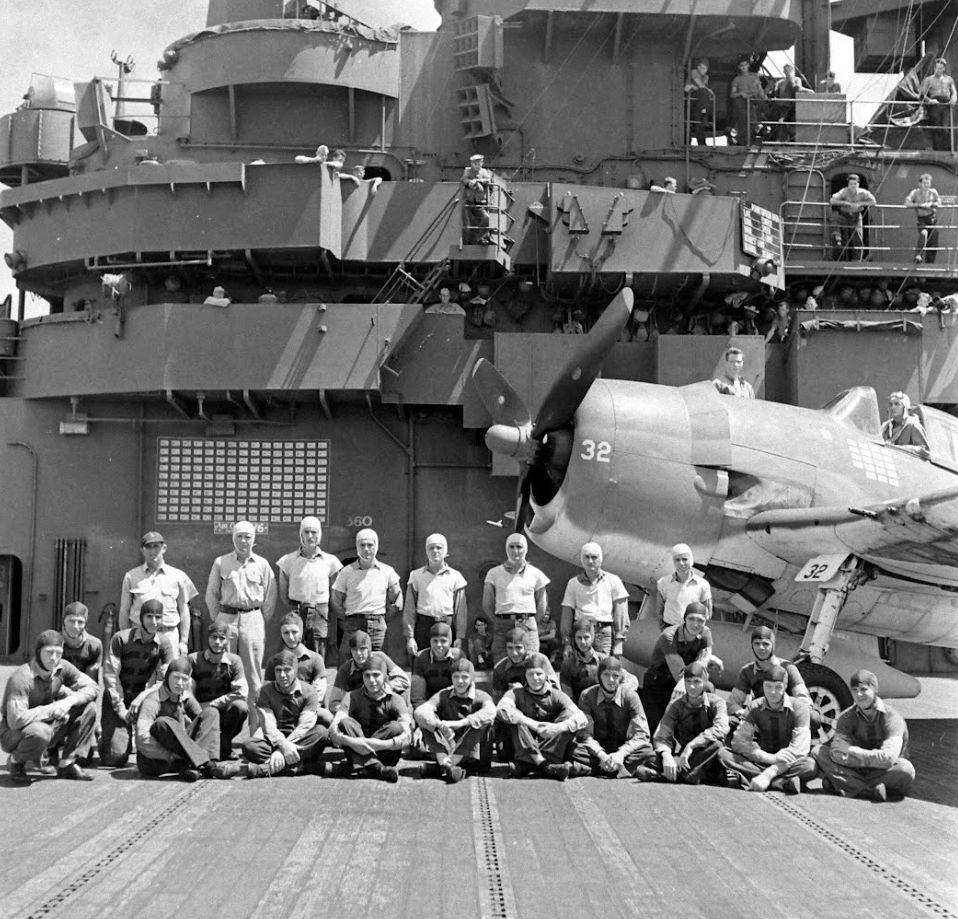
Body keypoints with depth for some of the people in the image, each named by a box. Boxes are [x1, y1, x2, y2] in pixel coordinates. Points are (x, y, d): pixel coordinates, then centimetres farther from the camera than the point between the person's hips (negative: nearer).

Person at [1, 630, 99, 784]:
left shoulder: (62, 667, -7)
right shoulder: (21, 678, -27)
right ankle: (16, 761, -6)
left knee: (88, 707, -8)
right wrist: (52, 709, -28)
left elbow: (93, 688, -4)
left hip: (48, 725, 7)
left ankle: (66, 764, -1)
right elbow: (16, 719, -36)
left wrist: (69, 700, -22)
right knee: (40, 732, -41)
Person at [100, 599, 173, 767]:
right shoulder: (120, 639, -11)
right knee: (115, 758, -13)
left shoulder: (163, 646, -2)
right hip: (117, 698, -3)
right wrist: (121, 709, -14)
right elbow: (110, 675, -10)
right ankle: (104, 738, 24)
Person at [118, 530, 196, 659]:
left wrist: (184, 641, 5)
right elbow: (124, 611, 10)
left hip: (169, 635, 0)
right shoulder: (131, 576, 9)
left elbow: (184, 611, 10)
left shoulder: (178, 576, 8)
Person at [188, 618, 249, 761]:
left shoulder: (234, 661, 0)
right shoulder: (193, 660, -3)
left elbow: (242, 692, -13)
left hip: (224, 711, 1)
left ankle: (223, 743, -4)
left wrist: (211, 704, -15)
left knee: (241, 706, -30)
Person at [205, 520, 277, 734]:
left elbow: (270, 598, 10)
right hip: (226, 618, 1)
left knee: (253, 672, -1)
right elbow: (211, 594, 12)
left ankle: (256, 724, 2)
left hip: (253, 619, 0)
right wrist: (218, 620, 8)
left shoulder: (262, 565, 6)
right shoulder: (221, 563, 7)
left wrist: (262, 621, 6)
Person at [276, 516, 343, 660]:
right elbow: (283, 594, 11)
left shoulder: (330, 561, 6)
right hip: (296, 614, 0)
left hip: (320, 615, 0)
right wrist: (292, 609, 0)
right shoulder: (288, 560, 6)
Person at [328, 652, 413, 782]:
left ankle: (355, 765, -28)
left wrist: (381, 745, -37)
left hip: (385, 754, -1)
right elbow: (333, 730, -17)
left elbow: (407, 736, -22)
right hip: (356, 751, 1)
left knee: (396, 727, -26)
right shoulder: (352, 697, -3)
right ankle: (373, 767, -39)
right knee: (345, 722, -23)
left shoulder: (394, 700, -6)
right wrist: (351, 742, -37)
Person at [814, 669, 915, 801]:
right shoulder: (847, 717, -6)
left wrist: (851, 750, -24)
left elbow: (888, 758, -30)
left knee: (906, 770, -36)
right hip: (857, 769, 3)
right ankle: (870, 788, -28)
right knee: (818, 752, -17)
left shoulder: (891, 717, -16)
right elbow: (836, 754, -18)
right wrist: (870, 759, -28)